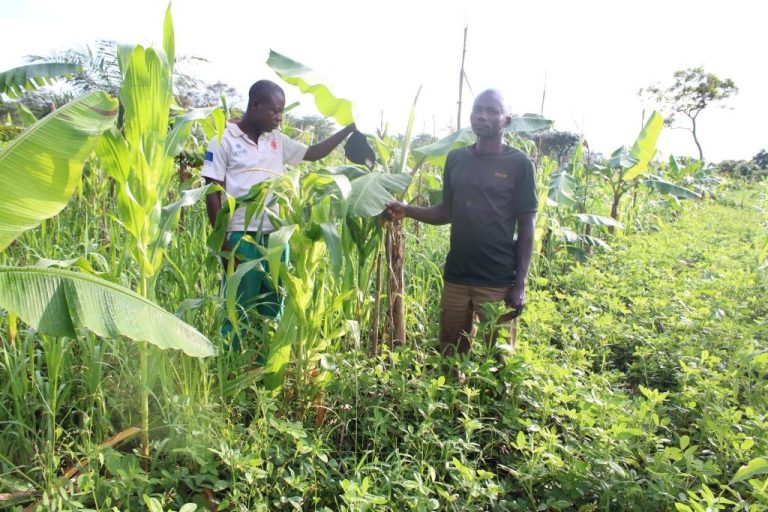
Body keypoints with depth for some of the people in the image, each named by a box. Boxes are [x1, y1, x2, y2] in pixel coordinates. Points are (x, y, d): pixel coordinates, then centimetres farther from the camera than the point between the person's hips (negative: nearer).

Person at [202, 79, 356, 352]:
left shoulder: (277, 141, 12)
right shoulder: (225, 138, -4)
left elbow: (314, 153, 20)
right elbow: (212, 193, -6)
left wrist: (349, 129, 9)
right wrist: (223, 243, -11)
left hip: (275, 238, 6)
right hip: (241, 238, -6)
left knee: (274, 311, 11)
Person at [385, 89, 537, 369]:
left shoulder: (519, 164, -4)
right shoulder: (456, 159, 7)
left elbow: (526, 227, -4)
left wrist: (520, 283, -9)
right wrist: (408, 211, -4)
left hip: (499, 282, -4)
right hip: (456, 278, 4)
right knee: (449, 356, 14)